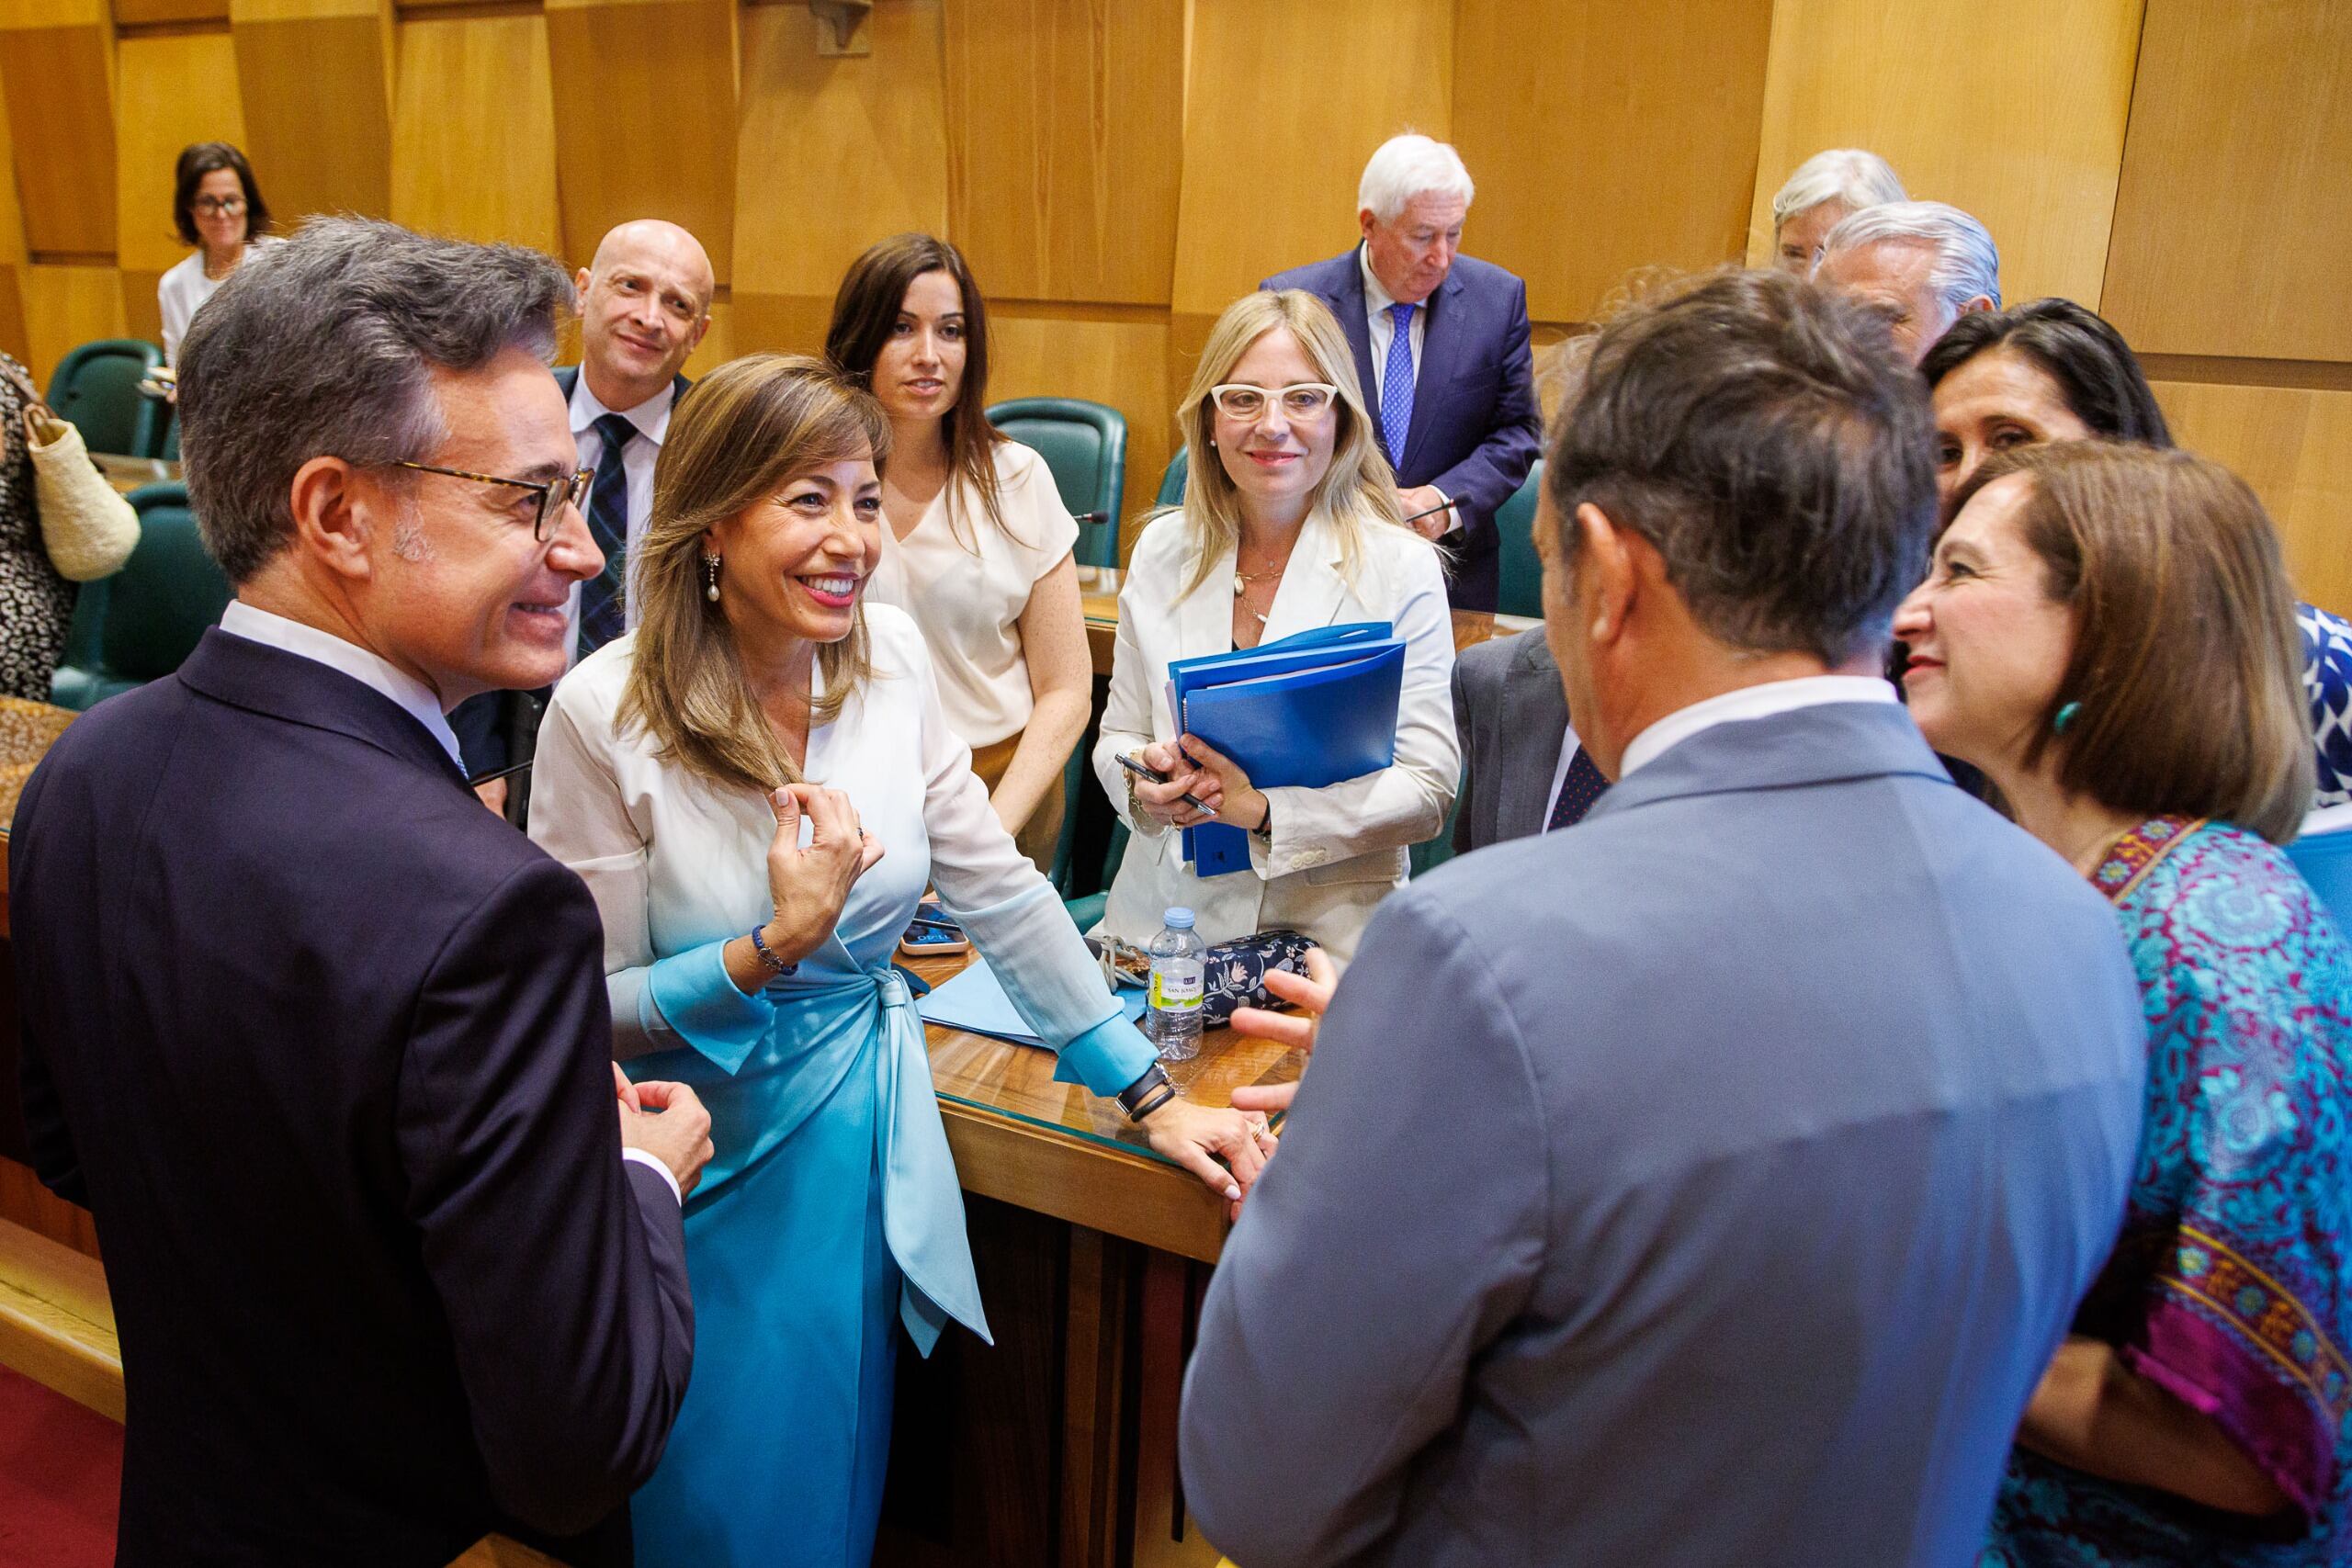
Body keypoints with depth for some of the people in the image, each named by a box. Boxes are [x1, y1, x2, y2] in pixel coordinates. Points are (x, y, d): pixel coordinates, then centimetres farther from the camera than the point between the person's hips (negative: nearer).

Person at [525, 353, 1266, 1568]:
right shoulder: (605, 715, -20)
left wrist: (1152, 1096, -3)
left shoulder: (890, 658, -8)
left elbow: (998, 889, -3)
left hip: (865, 1142, 4)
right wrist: (775, 946, -29)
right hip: (707, 1171, -3)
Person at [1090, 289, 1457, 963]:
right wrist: (1144, 786, -8)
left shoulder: (1401, 567, -4)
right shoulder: (1162, 550, 7)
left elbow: (1429, 791, -6)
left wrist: (1264, 811, -18)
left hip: (1325, 932, -3)